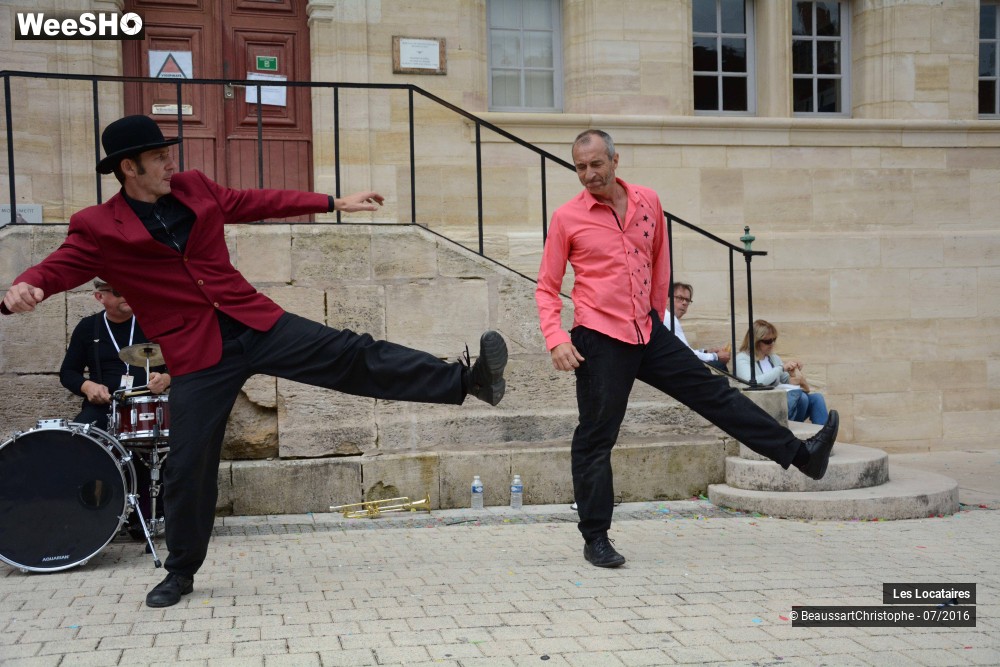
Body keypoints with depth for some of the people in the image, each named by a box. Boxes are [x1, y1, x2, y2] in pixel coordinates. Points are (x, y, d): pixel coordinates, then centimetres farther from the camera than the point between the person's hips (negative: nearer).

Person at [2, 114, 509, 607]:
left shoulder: (195, 188, 7)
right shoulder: (98, 229, -6)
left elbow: (260, 202, 16)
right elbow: (57, 268, -16)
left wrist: (335, 202, 19)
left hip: (257, 325, 3)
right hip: (198, 358, -3)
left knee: (356, 356, -7)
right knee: (188, 469, 3)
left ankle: (468, 380, -7)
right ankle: (181, 572, 23)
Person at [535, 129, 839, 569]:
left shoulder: (648, 202, 6)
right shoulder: (567, 218, -6)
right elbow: (547, 288, -2)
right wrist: (556, 340, -15)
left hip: (648, 331, 4)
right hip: (599, 339, -4)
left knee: (713, 392, 7)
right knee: (596, 438, 1)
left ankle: (800, 454, 15)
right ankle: (595, 539, 12)